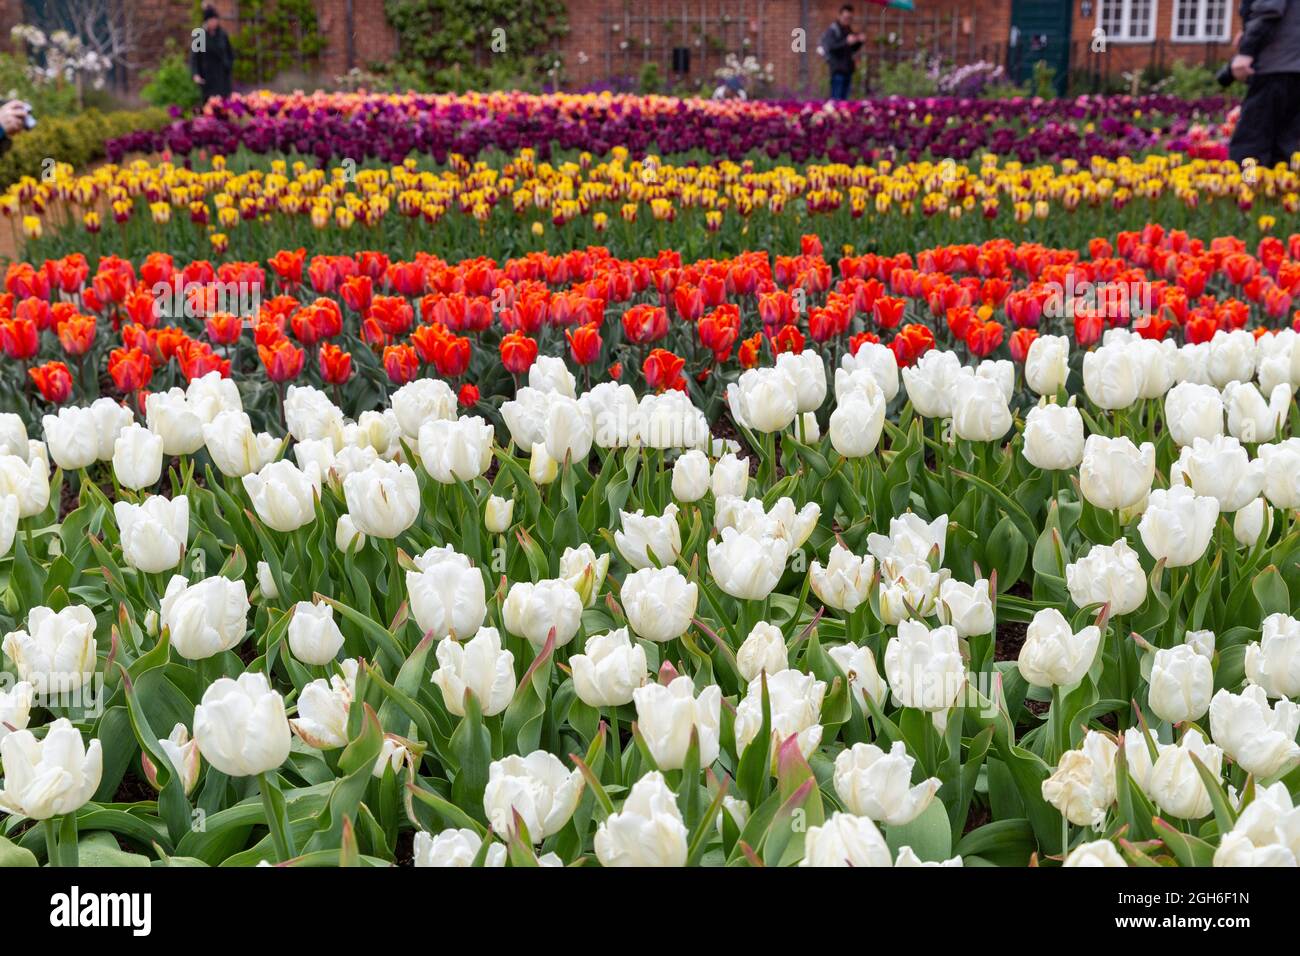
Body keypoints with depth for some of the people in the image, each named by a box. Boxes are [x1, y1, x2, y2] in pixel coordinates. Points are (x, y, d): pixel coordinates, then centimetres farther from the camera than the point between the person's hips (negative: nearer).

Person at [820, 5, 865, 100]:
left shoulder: (848, 30, 16)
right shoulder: (832, 30, -7)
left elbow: (853, 50, 21)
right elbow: (830, 48, -18)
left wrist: (859, 41, 1)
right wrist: (846, 42, -28)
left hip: (847, 69, 7)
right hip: (837, 69, -7)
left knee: (844, 98, 7)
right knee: (836, 99, -11)